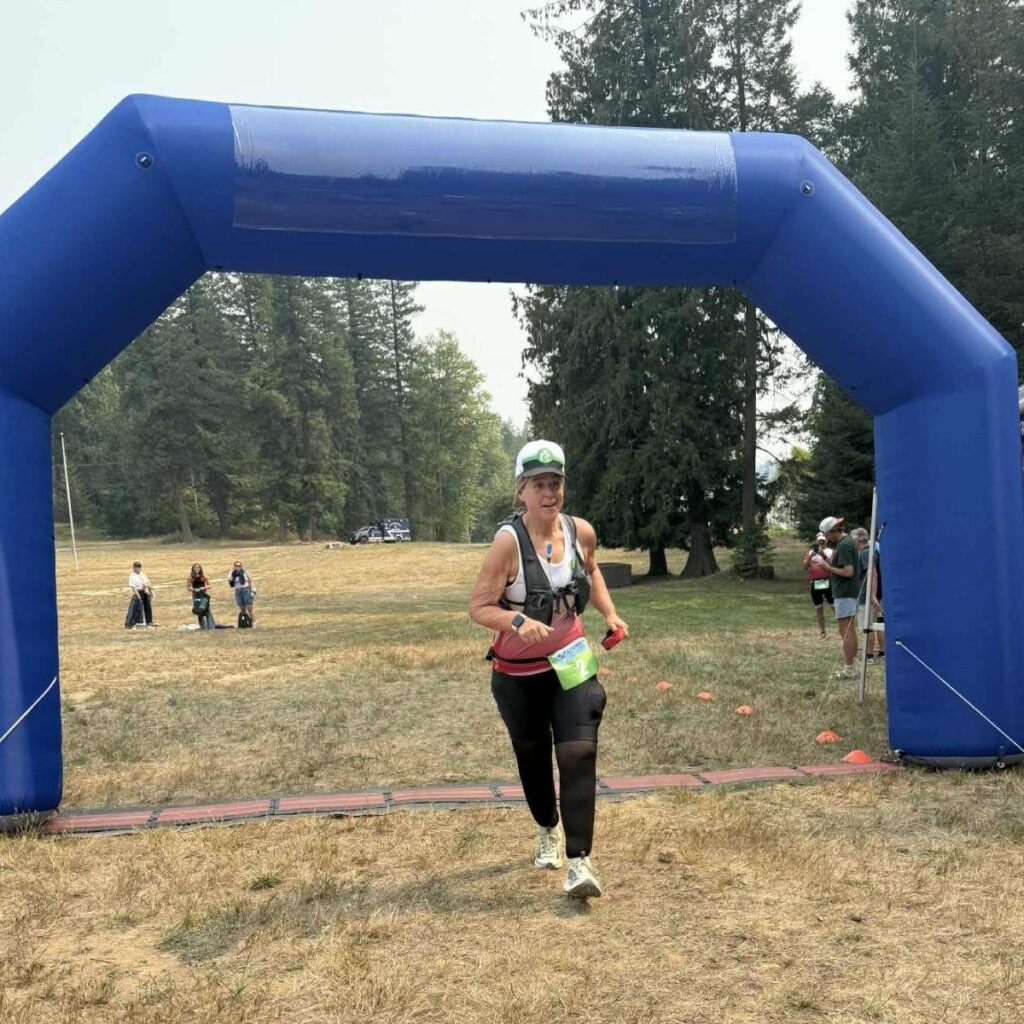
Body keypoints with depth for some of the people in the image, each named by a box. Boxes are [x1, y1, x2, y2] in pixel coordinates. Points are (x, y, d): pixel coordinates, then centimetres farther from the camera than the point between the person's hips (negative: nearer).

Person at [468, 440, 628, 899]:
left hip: (571, 663, 2)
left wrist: (610, 614, 2)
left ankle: (579, 861, -7)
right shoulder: (509, 541, -21)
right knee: (533, 757, 16)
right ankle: (548, 830, 43)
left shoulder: (581, 532, -8)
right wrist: (517, 621, -38)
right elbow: (478, 607, -20)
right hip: (518, 672, -2)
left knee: (578, 754, -13)